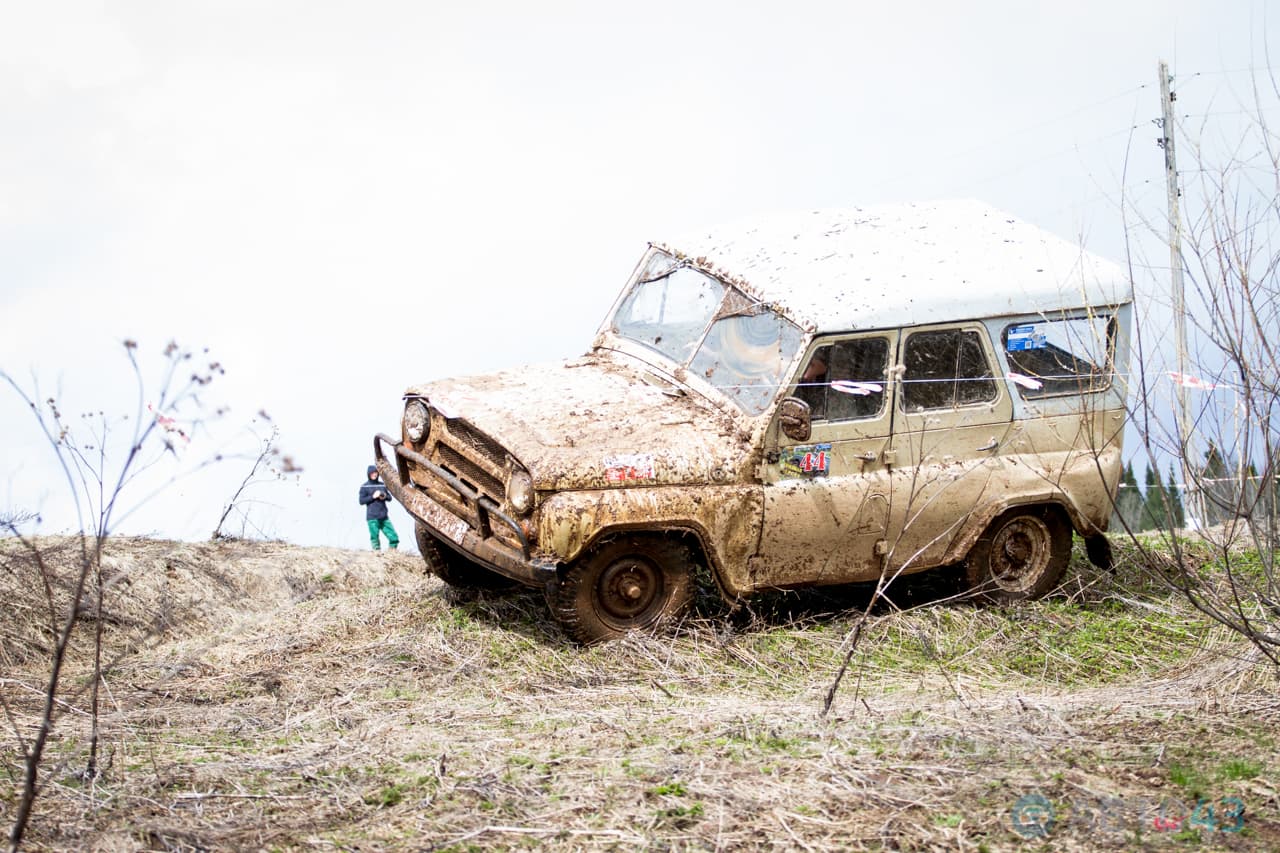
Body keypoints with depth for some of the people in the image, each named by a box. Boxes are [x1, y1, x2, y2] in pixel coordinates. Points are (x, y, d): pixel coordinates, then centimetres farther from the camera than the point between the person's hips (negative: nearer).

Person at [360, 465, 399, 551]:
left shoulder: (382, 485, 15)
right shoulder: (365, 487, 3)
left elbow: (390, 497, 20)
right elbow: (361, 500, -3)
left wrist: (385, 496, -3)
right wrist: (373, 496, -12)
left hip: (384, 517, 4)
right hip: (372, 518, -4)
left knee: (394, 538, -1)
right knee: (375, 538, -8)